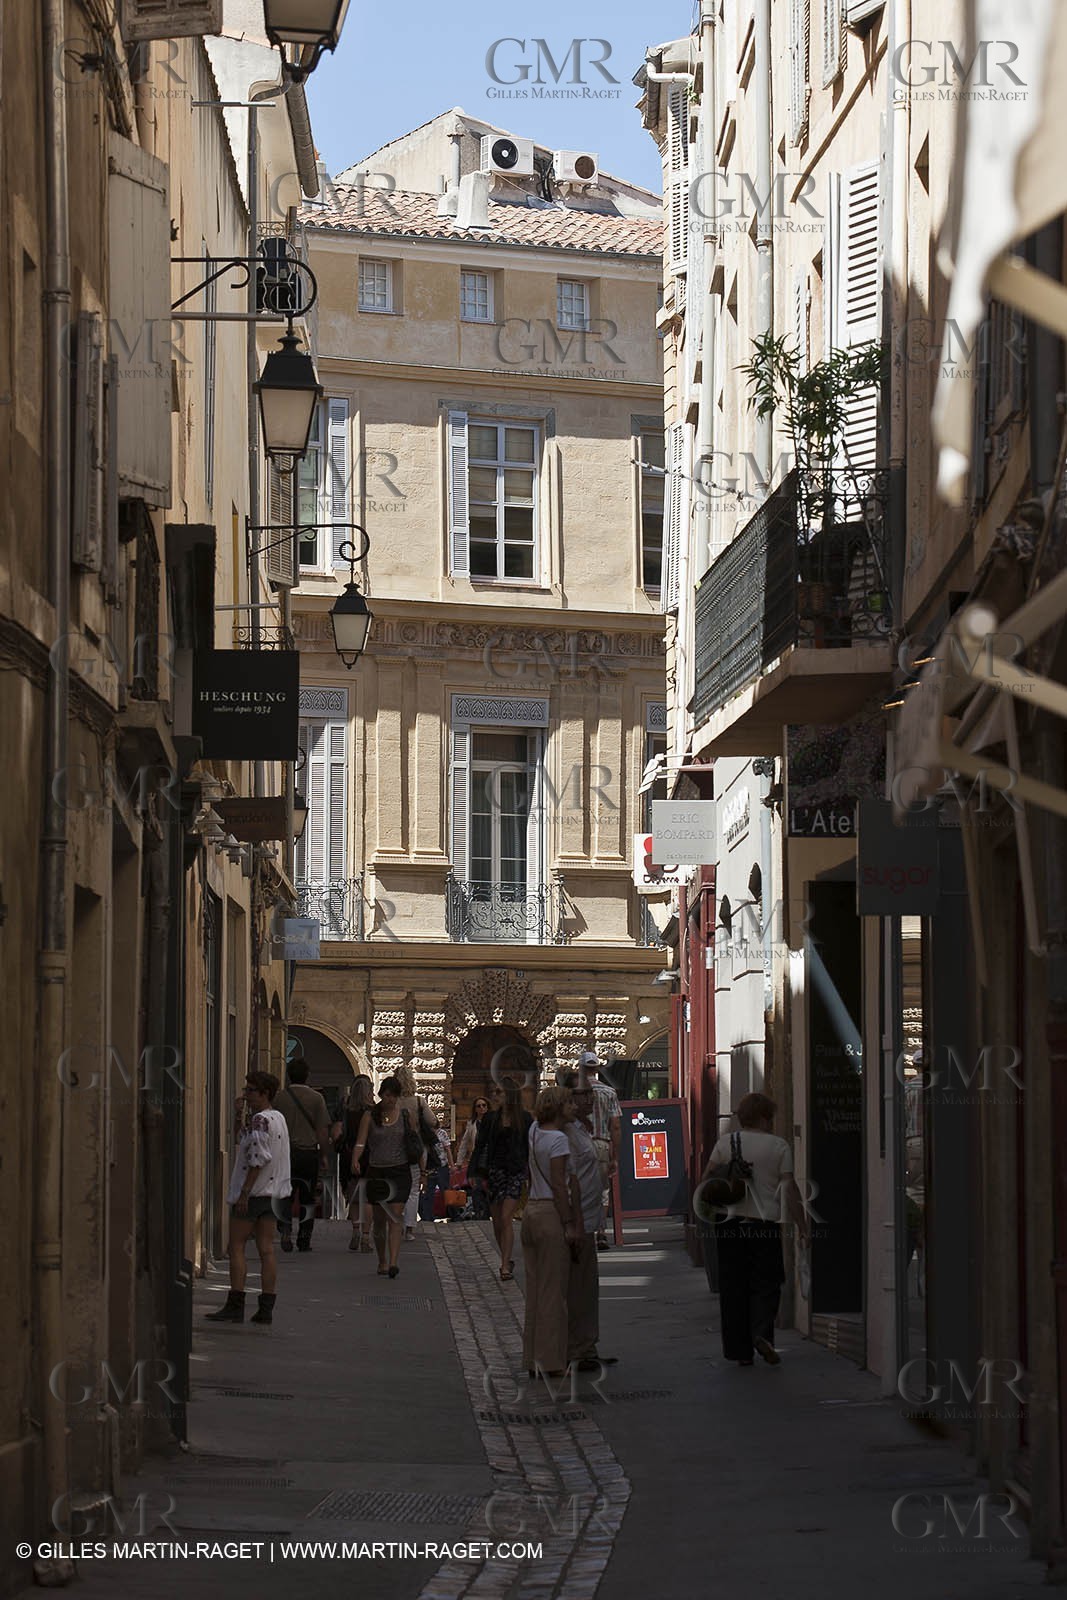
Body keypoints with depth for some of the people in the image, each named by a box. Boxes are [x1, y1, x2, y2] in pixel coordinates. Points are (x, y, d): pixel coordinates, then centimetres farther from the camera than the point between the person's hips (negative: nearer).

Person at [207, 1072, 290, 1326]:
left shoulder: (260, 1120, -14)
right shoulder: (278, 1118, 15)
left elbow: (258, 1160, -21)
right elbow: (240, 1139, 24)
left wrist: (244, 1192, -20)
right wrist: (239, 1115, 9)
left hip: (253, 1191, -9)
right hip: (272, 1194, 9)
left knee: (237, 1247, -3)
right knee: (266, 1250, 6)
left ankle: (235, 1306, -4)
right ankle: (266, 1307, 4)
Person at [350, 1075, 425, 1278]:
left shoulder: (405, 1115, 5)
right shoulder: (370, 1116, 1)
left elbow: (415, 1142, 13)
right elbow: (360, 1142, -9)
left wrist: (422, 1168, 10)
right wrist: (355, 1161, -27)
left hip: (400, 1171, -1)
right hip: (377, 1172, 1)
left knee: (396, 1217, -13)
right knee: (379, 1219, 8)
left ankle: (393, 1261, -21)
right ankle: (382, 1261, 23)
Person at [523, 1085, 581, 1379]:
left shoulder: (535, 1131, 8)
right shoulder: (558, 1139, -13)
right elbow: (559, 1186, -15)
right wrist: (569, 1223, -13)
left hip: (532, 1211, 8)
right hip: (551, 1214, -8)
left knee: (534, 1288, 12)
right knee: (553, 1290, -3)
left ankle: (532, 1359, 15)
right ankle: (551, 1361, -1)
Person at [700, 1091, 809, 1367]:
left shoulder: (725, 1143, 5)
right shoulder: (778, 1146, 0)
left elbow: (706, 1181, 2)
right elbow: (789, 1188, -3)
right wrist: (802, 1226, -1)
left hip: (730, 1222, 2)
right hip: (766, 1223, -2)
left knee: (733, 1288, 7)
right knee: (765, 1284, 5)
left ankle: (739, 1349, 8)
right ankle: (762, 1333, -17)